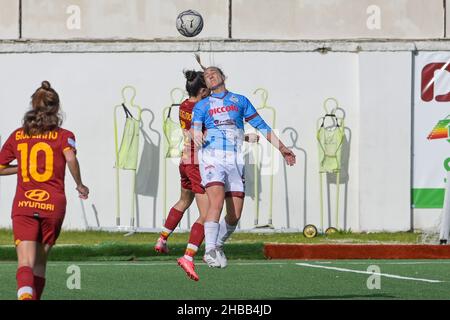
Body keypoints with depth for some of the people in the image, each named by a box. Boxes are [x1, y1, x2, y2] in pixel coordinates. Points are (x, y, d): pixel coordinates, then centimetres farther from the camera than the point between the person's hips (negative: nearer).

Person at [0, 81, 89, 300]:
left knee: (25, 263, -13)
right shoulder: (64, 136, 2)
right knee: (40, 262, 18)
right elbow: (71, 159, -17)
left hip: (23, 207, 0)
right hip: (53, 206, 0)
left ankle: (25, 295, -40)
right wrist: (80, 185, -3)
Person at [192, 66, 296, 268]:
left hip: (235, 161, 2)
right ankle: (210, 250, -25)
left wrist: (282, 148, 16)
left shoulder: (240, 101, 20)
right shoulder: (202, 105, 16)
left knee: (235, 215, -2)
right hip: (211, 158, -2)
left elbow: (262, 126, 21)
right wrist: (196, 136, -26)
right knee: (216, 201, -25)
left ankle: (218, 245, 23)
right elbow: (194, 128, -1)